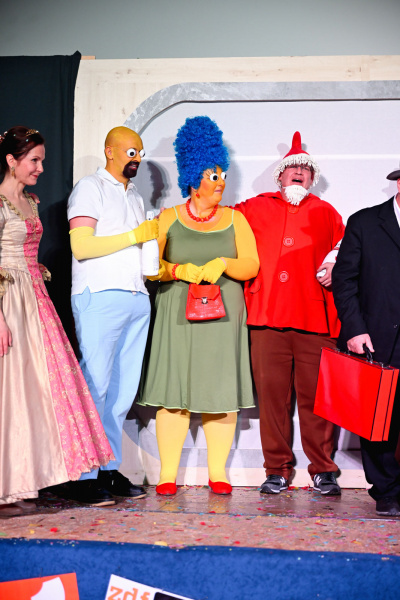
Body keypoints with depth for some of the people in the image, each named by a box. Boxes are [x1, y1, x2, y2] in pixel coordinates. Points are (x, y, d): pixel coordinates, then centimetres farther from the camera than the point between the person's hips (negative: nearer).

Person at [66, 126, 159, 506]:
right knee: (95, 386, -11)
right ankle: (86, 476, -9)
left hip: (137, 299, 8)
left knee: (124, 389, 3)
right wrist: (134, 236, -12)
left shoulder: (135, 197, 26)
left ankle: (110, 470, 7)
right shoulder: (90, 188, 2)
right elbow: (81, 246, -10)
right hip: (99, 297, -7)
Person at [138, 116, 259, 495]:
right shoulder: (168, 218, 8)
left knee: (220, 392, 0)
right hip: (178, 315, -1)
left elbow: (251, 265, 2)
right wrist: (179, 270, -14)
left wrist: (222, 264, -16)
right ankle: (168, 473, -1)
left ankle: (217, 471, 8)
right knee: (174, 391, -6)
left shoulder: (235, 219, 10)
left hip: (223, 315, 1)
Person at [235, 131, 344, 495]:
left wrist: (335, 268, -1)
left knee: (316, 395, -3)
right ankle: (277, 469, 8)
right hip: (267, 316, 0)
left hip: (315, 318, 0)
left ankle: (322, 469, 7)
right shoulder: (256, 208, 17)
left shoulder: (326, 213, 18)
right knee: (271, 393, -2)